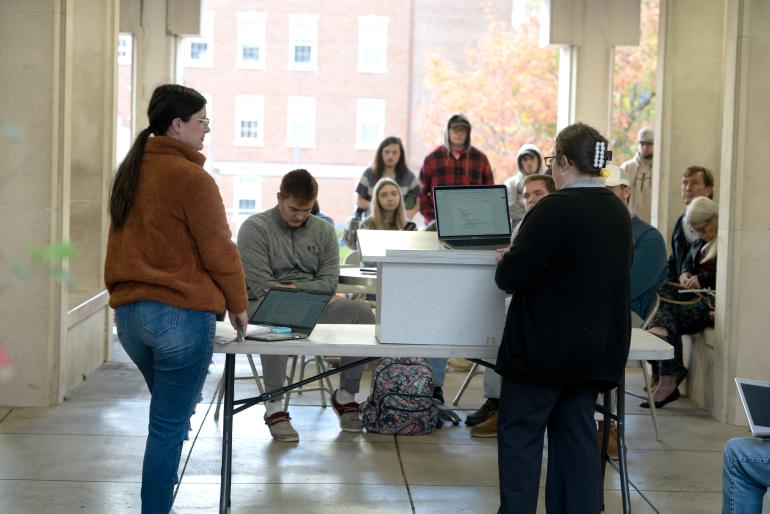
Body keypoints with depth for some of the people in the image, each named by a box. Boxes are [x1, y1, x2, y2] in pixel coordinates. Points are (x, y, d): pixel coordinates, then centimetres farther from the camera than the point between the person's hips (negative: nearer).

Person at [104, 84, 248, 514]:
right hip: (181, 313, -8)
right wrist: (238, 304, 1)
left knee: (170, 414, 22)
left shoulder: (131, 172, 12)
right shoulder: (191, 178, -13)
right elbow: (218, 250, -11)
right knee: (170, 426, -1)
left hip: (129, 311, 8)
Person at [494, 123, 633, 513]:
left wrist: (507, 260, 4)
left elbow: (511, 277, -19)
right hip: (598, 349, 7)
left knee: (519, 435, 3)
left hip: (546, 348, -7)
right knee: (578, 435, 13)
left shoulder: (555, 210, -18)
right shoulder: (619, 213, 7)